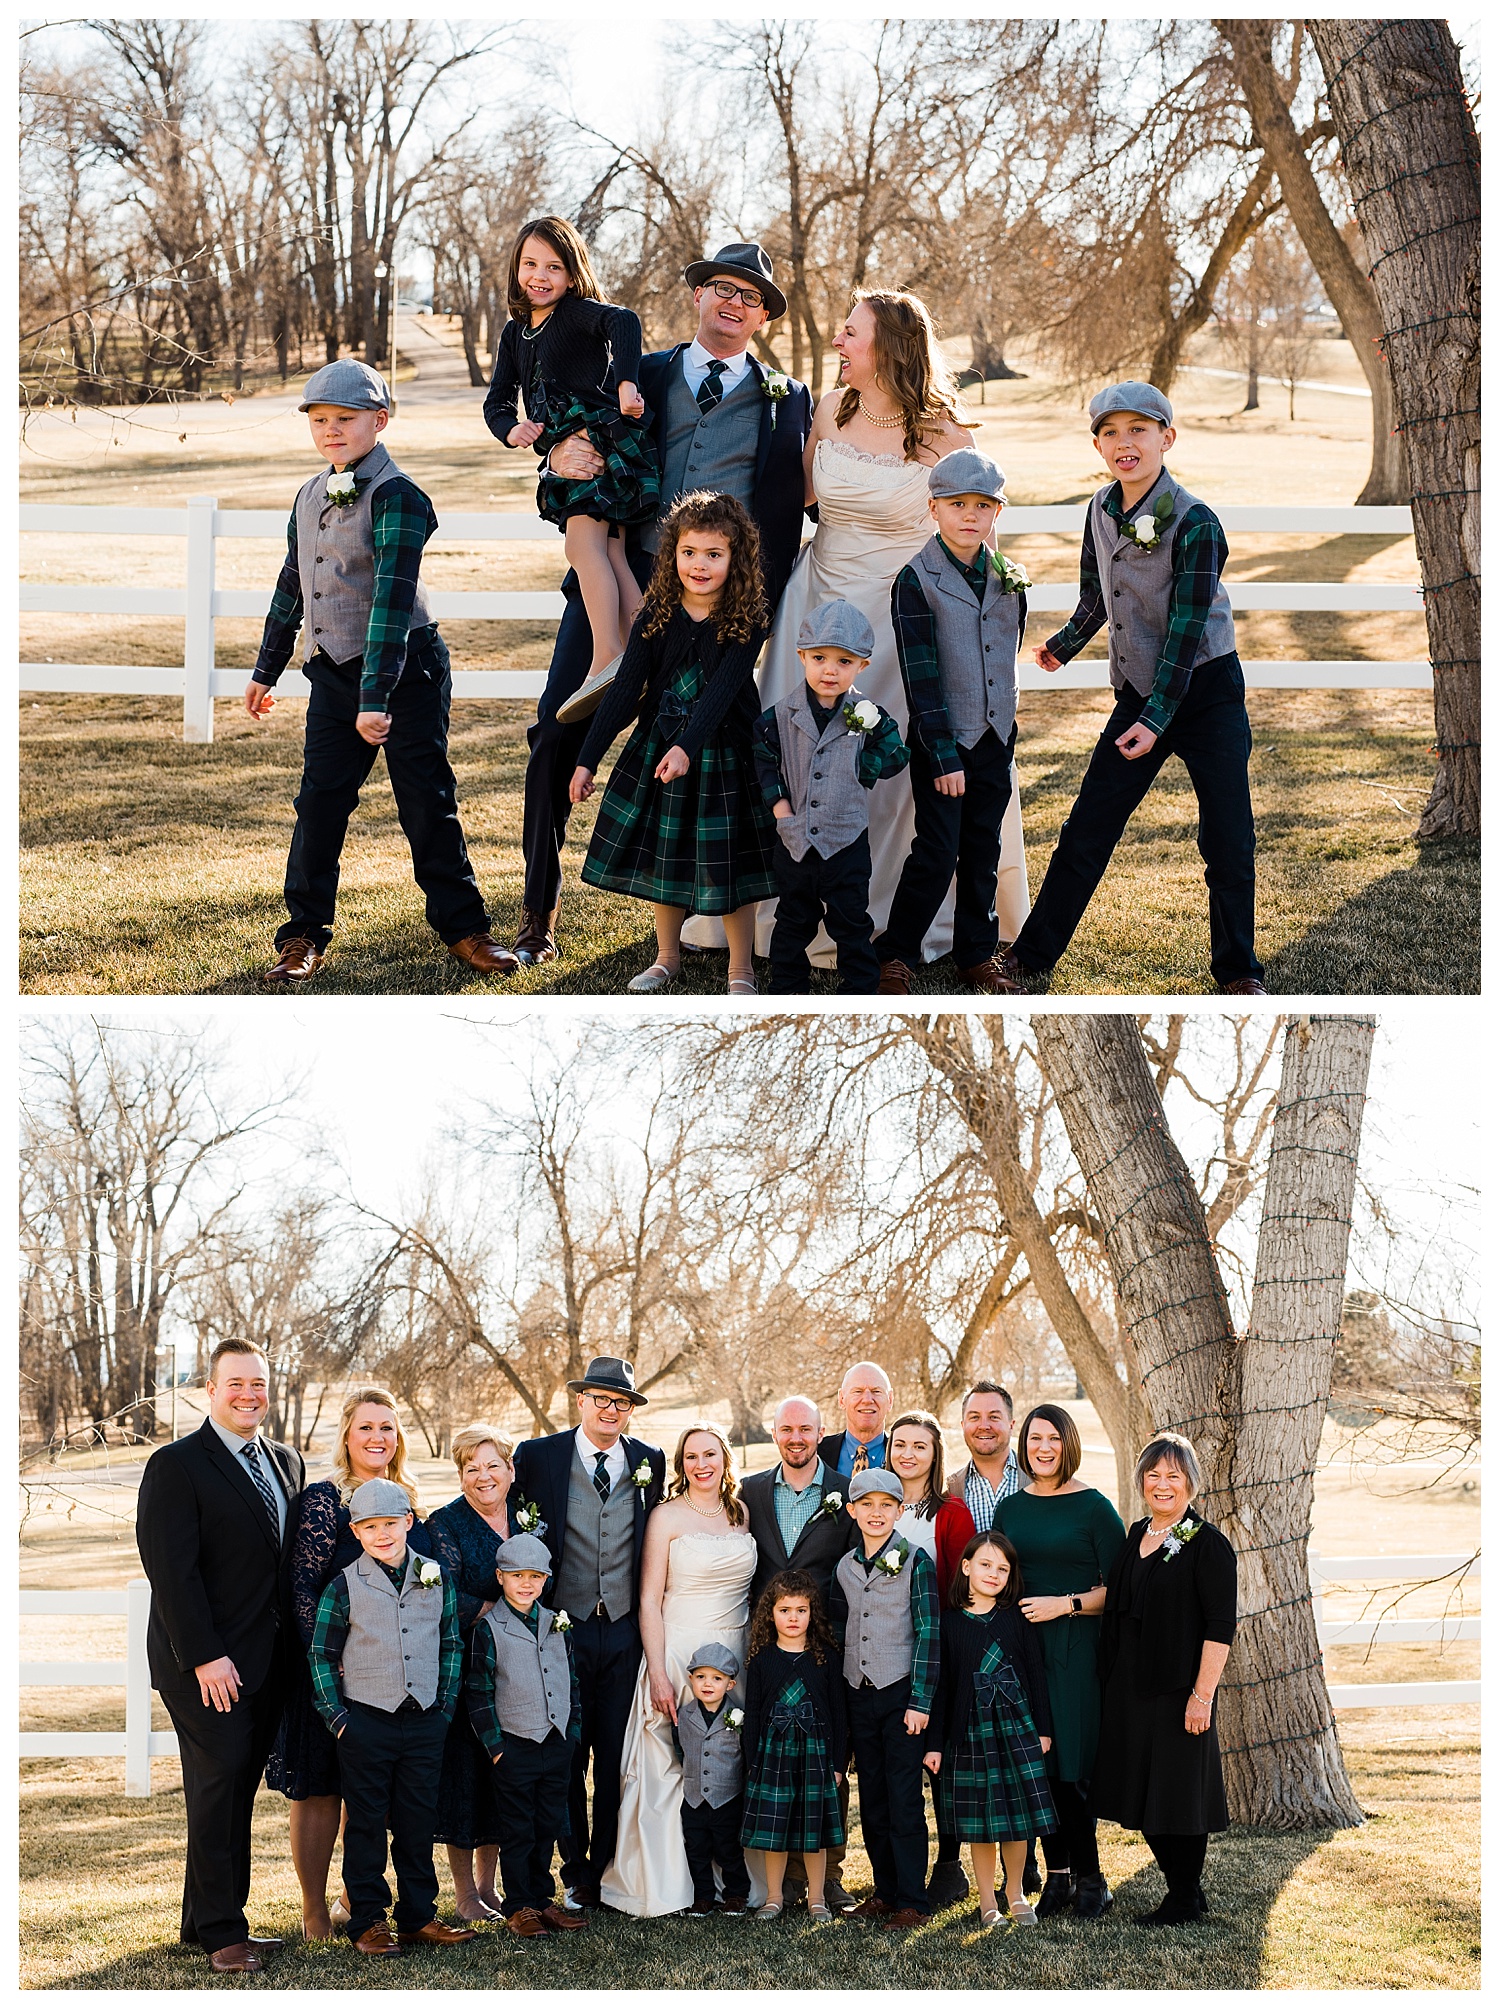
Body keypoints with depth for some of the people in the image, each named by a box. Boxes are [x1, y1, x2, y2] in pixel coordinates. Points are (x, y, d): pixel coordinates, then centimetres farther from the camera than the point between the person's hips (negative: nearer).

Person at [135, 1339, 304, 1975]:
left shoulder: (286, 1461, 14)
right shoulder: (176, 1465, -8)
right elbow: (171, 1571, -13)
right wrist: (204, 1656, -18)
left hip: (268, 1661, 7)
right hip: (209, 1665, -6)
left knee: (238, 1791, 9)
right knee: (218, 1788, -5)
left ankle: (208, 1921, 17)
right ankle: (220, 1932, 4)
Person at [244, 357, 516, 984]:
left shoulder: (396, 497, -15)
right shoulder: (310, 496, 9)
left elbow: (393, 596, -23)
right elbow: (292, 586, 21)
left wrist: (377, 696, -29)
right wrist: (266, 669, 25)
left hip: (404, 672, -6)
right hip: (332, 674, 6)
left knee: (427, 803, 0)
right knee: (319, 802, 3)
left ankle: (463, 928, 13)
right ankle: (304, 935, 11)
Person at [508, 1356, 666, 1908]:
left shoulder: (650, 1463, 7)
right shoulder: (538, 1456, -1)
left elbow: (653, 1549, 13)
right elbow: (520, 1534, 3)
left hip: (624, 1632, 2)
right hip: (562, 1629, -2)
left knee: (617, 1759, 6)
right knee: (566, 1758, 4)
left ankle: (608, 1870, 17)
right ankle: (575, 1873, 16)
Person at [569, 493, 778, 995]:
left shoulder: (746, 622, -13)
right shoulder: (657, 618, -5)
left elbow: (721, 690, -24)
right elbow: (624, 691, -4)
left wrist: (687, 747, -38)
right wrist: (587, 760, -6)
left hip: (724, 756, -3)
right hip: (656, 750, 3)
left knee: (727, 859, 3)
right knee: (659, 854, 13)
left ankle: (740, 967, 18)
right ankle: (667, 957, 31)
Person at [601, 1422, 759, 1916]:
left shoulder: (740, 1514, 10)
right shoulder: (667, 1516, -3)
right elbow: (649, 1601, -6)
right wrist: (657, 1673, -13)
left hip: (737, 1654, 4)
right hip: (678, 1652, -4)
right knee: (669, 1772, -4)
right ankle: (663, 1887, 3)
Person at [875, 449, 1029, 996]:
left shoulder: (1009, 578, 5)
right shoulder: (917, 581, -11)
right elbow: (921, 677, -14)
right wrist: (944, 755, -17)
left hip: (995, 738, 5)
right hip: (940, 741, -5)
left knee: (982, 853, 11)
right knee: (936, 854, -7)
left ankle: (977, 955, 21)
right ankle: (894, 957, 5)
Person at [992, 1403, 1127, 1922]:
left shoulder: (1093, 1506, -3)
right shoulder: (1011, 1508, 12)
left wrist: (1066, 1604, -14)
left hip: (1076, 1650, -4)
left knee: (1069, 1766, -7)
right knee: (1035, 1764, 3)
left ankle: (1088, 1879, 4)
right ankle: (1057, 1875, 12)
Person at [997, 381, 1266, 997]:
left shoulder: (1194, 523, -16)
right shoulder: (1101, 511, 2)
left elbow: (1187, 628, -18)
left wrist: (1157, 719, -21)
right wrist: (1062, 647, 35)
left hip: (1207, 691, -5)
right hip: (1138, 693, 5)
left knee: (1228, 841, -3)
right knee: (1085, 831, 5)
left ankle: (1238, 972, 12)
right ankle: (1032, 954, 15)